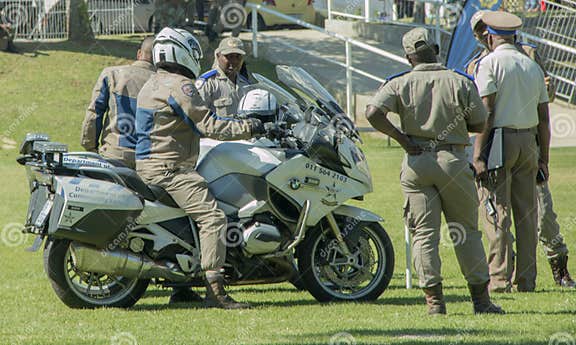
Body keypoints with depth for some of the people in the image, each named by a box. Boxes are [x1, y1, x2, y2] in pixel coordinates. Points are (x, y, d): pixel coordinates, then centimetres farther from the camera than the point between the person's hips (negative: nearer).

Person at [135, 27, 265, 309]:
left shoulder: (152, 85, 20)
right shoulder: (179, 85, -12)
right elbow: (207, 126, -17)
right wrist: (247, 128, -11)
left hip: (148, 165, 11)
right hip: (169, 168, -11)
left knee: (189, 217, 24)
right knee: (212, 217, -19)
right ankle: (215, 291, -28)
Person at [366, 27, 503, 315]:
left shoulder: (400, 84, -2)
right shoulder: (460, 83, -2)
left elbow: (373, 112, -15)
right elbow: (480, 124, 0)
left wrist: (402, 138, -6)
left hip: (416, 162, 0)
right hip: (453, 160, 0)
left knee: (424, 233, 5)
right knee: (466, 231, 9)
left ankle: (434, 299, -2)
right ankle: (480, 298, 9)